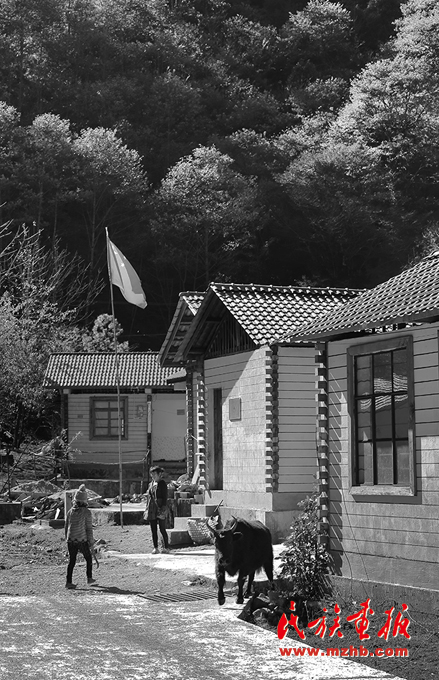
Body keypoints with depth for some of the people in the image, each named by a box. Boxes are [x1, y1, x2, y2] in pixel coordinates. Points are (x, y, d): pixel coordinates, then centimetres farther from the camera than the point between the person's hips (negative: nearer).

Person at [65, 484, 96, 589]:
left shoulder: (70, 511, 4)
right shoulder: (86, 512, -8)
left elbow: (66, 527, 10)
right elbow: (89, 528, -7)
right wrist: (91, 542, 1)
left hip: (71, 540, 4)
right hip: (82, 540, -4)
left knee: (71, 561, 7)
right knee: (88, 558, 17)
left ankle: (68, 582, 1)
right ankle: (89, 578, 25)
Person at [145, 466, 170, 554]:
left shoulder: (162, 484, -6)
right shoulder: (151, 484, 14)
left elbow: (165, 498, -10)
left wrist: (163, 510, -17)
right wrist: (147, 510, 13)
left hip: (160, 510, -6)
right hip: (152, 510, 6)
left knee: (162, 530, -3)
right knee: (153, 530, 7)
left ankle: (166, 547, 5)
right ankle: (155, 548, 13)